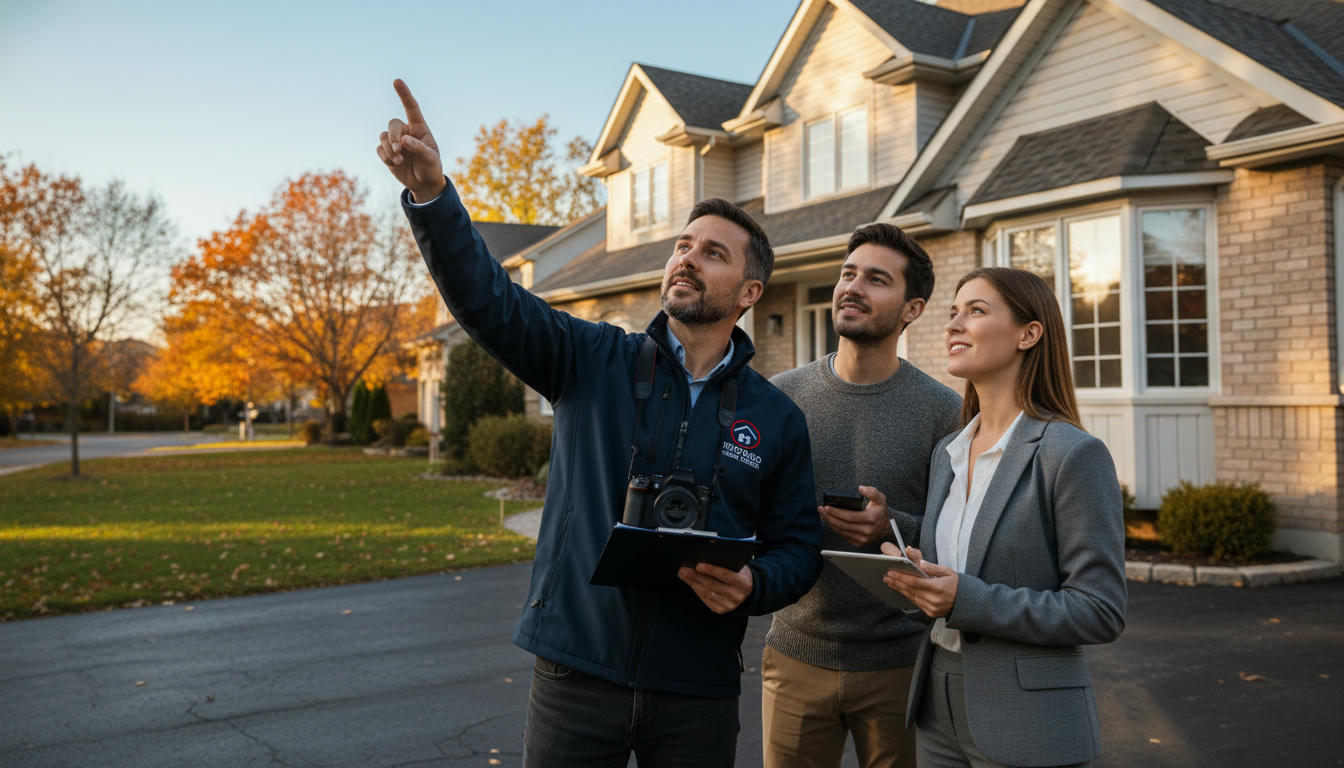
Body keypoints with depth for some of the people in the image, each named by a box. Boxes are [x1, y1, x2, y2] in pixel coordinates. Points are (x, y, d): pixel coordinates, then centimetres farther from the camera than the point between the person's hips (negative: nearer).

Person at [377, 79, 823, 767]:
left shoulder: (777, 420, 2)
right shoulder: (595, 361, -1)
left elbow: (797, 547, 7)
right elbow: (487, 300, -14)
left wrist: (751, 586, -15)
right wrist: (430, 193, -28)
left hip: (698, 691, 1)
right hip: (576, 676, -1)